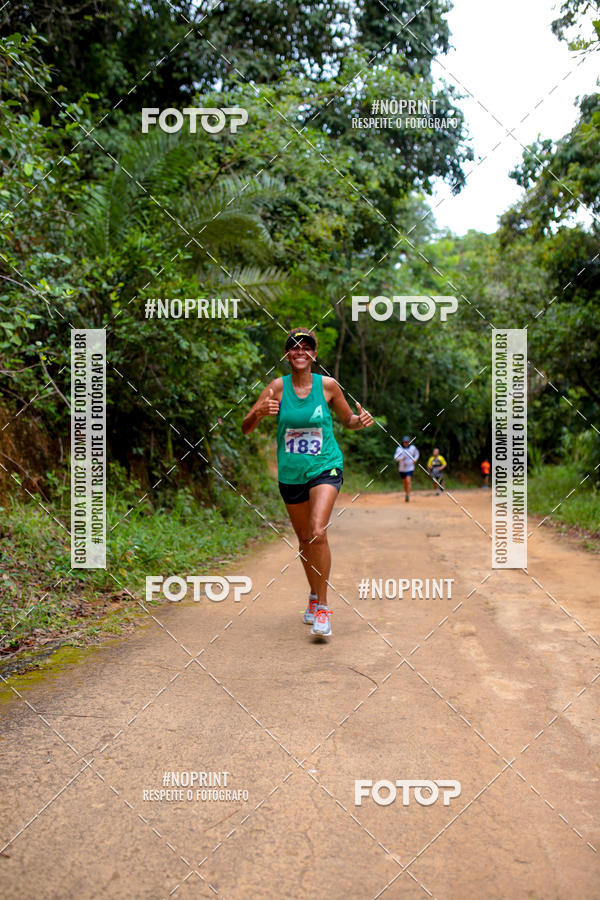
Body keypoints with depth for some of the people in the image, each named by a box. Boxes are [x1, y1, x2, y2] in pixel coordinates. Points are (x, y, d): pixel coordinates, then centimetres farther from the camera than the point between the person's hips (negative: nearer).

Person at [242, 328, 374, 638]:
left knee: (318, 533, -22)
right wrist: (260, 412, -22)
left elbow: (347, 420, 13)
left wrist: (362, 420, -9)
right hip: (290, 473, 2)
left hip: (325, 468, -2)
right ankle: (314, 596, 38)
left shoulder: (328, 385, -2)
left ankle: (322, 608, -10)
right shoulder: (278, 386, -1)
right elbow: (246, 428, -1)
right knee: (304, 540, 14)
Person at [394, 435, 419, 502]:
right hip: (402, 468, 1)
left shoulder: (412, 447, -2)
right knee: (404, 482, 13)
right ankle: (406, 493, 36)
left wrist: (415, 460, 2)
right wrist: (402, 458, -32)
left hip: (410, 468, -1)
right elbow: (395, 457, -15)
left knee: (408, 481, -17)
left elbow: (417, 453, 18)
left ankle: (408, 496, -18)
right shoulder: (399, 448, -6)